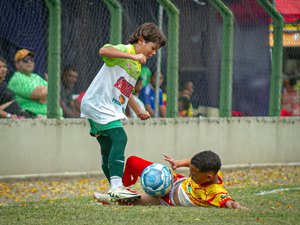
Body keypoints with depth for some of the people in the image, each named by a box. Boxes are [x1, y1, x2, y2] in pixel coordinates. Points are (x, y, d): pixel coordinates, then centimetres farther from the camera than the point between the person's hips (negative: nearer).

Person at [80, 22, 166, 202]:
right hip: (98, 104, -10)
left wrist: (138, 111, 34)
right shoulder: (124, 50, -9)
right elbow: (104, 51, -32)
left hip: (111, 110, 10)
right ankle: (116, 187, -31)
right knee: (119, 138, -22)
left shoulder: (137, 66, 21)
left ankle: (116, 190, 21)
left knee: (109, 148, 14)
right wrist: (132, 56, -35)